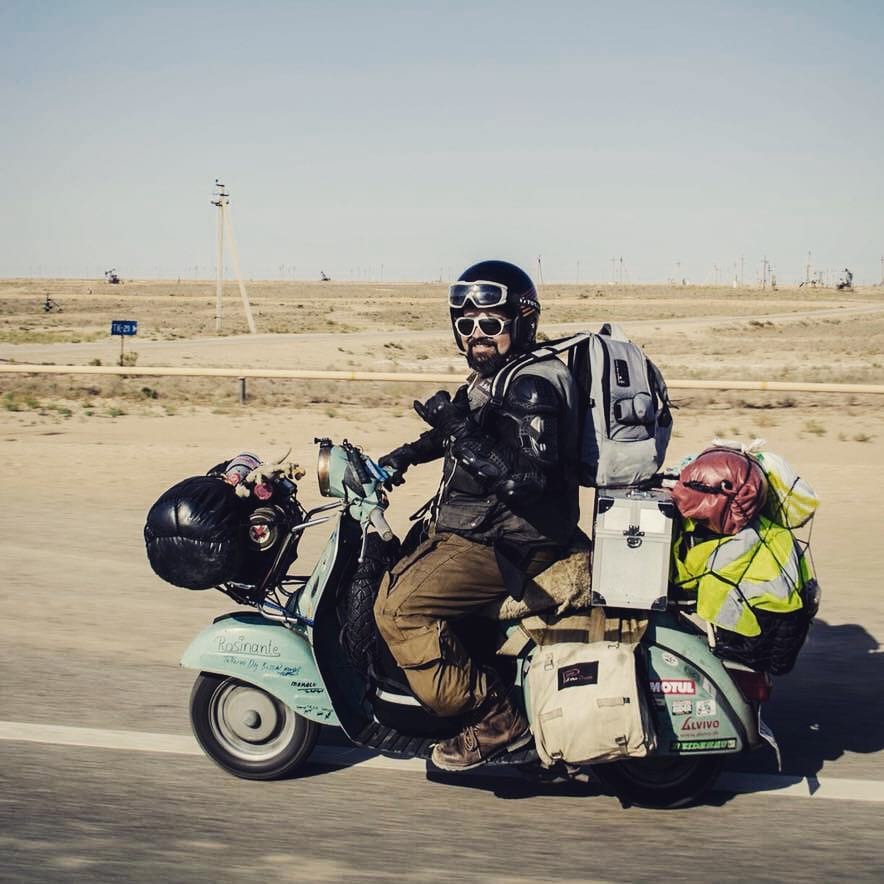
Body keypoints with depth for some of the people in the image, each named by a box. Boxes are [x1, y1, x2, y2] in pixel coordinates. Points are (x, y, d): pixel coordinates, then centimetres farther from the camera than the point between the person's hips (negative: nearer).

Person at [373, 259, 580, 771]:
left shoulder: (534, 385, -18)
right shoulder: (490, 379, 13)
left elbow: (527, 476, -29)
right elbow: (460, 434, 34)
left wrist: (462, 430, -30)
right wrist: (407, 455, 24)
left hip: (508, 546, -11)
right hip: (473, 531, 11)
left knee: (400, 605, -22)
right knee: (391, 588, 21)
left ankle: (496, 721, -16)